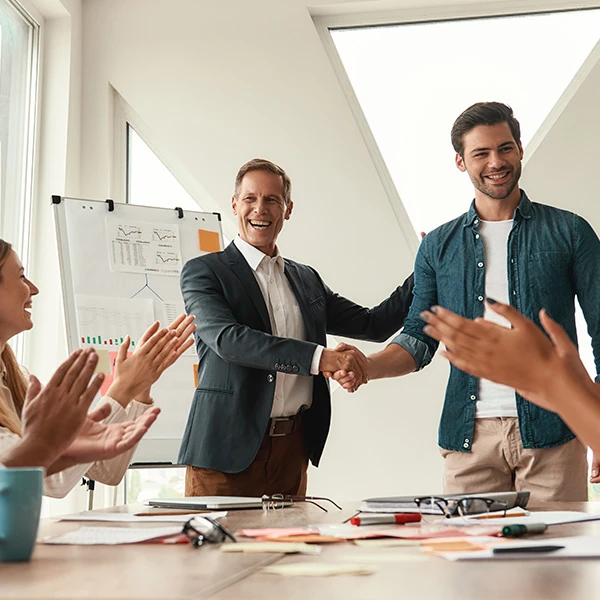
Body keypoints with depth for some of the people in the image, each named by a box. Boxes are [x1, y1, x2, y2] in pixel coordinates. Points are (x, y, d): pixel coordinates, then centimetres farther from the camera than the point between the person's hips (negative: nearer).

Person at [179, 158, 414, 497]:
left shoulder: (307, 279, 16)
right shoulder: (204, 272, -1)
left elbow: (374, 325, 17)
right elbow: (227, 339, -18)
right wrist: (319, 357, -25)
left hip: (292, 450, 4)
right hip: (228, 448, -4)